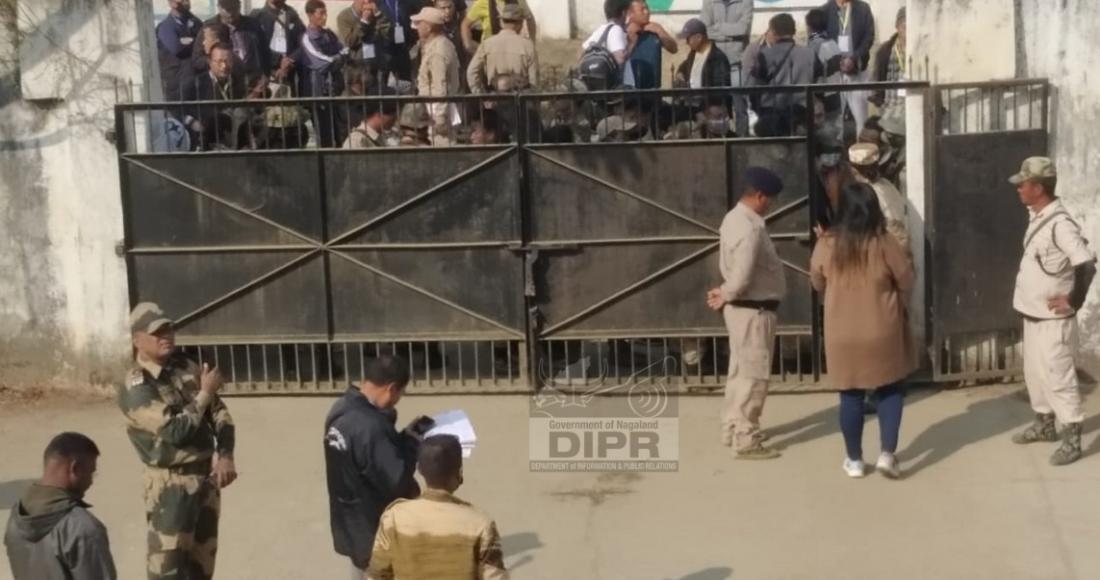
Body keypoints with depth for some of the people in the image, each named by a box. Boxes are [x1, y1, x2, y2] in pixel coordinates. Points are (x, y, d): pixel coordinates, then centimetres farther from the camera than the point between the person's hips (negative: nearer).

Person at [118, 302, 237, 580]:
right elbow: (175, 430, -25)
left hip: (206, 475, 7)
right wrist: (205, 392, -17)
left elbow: (219, 412, 8)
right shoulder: (136, 387, -17)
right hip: (171, 483, -7)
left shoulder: (188, 367, 5)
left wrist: (225, 456, -7)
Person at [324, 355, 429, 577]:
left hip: (350, 527, 9)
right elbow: (396, 481, -26)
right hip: (375, 533, -9)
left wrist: (404, 437, 1)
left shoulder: (340, 410, -1)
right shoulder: (370, 427, -31)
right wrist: (412, 443, -13)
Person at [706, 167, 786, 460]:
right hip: (753, 311, -10)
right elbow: (742, 278, -28)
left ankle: (733, 429, 29)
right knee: (753, 376, -1)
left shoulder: (736, 218, 8)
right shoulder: (750, 229, -25)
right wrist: (724, 297, -10)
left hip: (743, 307, 10)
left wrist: (725, 294, 3)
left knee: (740, 372, 18)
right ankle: (747, 441, 5)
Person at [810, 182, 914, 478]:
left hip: (843, 335, 1)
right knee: (891, 390, 14)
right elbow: (907, 282, -3)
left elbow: (818, 284, 7)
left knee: (851, 395, 11)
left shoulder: (827, 245, -7)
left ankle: (854, 460, 20)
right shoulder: (885, 244, -13)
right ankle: (887, 453, 4)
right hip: (882, 332, -1)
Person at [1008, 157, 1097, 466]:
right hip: (1033, 315, 9)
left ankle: (1072, 439, 5)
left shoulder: (1060, 223, -22)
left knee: (1058, 377, -4)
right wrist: (1029, 296, 14)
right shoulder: (1038, 219, 8)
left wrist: (1073, 302, -19)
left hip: (1053, 320, -9)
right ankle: (1045, 424, 34)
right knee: (1034, 373, 19)